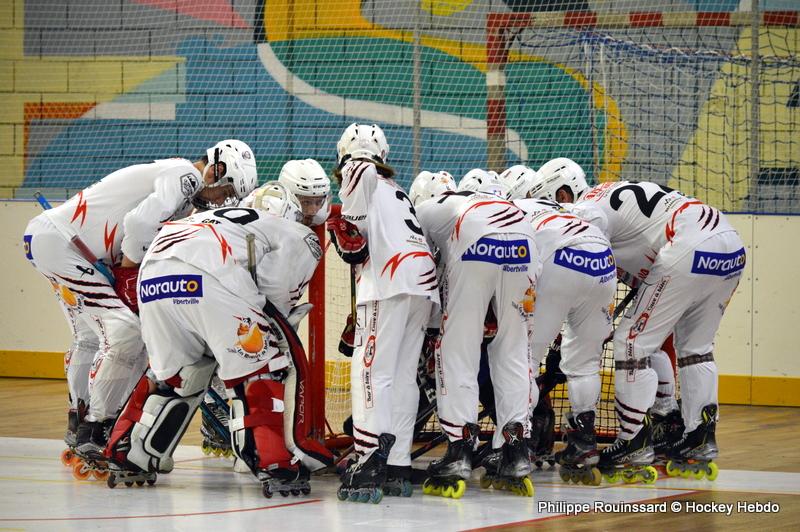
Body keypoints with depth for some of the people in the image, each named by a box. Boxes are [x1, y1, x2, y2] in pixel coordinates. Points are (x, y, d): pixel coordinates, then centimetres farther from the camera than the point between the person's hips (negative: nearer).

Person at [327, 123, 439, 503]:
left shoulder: (358, 174, 11)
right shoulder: (396, 192, 34)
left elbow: (366, 171, -13)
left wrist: (347, 226, -5)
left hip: (390, 285, -8)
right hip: (425, 284, 8)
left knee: (372, 370, -13)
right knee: (403, 375, 11)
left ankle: (370, 462, -25)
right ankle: (398, 467, 10)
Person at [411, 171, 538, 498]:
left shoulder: (423, 209, 31)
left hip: (475, 249, -4)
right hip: (523, 247, 4)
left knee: (457, 350, 4)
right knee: (514, 351, 14)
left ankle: (459, 452, -3)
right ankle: (515, 456, 11)